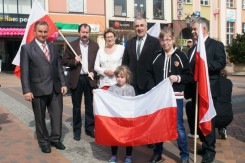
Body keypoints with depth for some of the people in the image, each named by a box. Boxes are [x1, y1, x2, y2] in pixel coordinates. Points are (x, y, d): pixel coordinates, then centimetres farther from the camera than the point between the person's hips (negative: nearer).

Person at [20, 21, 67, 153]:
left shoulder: (54, 47, 11)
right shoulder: (27, 48, -3)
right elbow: (24, 71, -7)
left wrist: (63, 84, 6)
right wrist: (26, 90, -12)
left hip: (55, 88, 4)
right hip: (38, 89, -4)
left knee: (57, 115, 9)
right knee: (40, 118, 10)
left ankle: (55, 139, 27)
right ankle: (44, 142, 26)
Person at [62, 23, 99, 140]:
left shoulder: (95, 46, 4)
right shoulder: (72, 45, 1)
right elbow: (64, 61, 1)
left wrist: (94, 72, -11)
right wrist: (74, 61, -15)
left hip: (89, 78, 1)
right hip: (76, 79, -1)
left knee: (90, 105, 9)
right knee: (76, 106, 8)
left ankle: (90, 128, 22)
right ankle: (77, 130, 20)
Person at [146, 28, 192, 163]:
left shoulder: (180, 56, -2)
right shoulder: (156, 56, 6)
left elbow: (189, 76, 1)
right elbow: (150, 74, 9)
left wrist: (178, 78, -17)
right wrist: (152, 89, -4)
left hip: (176, 96, -3)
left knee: (178, 126, 2)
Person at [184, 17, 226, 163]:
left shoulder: (216, 45, -4)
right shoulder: (193, 48, 18)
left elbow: (221, 63, -17)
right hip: (195, 89, 7)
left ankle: (210, 150, 11)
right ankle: (205, 146, 28)